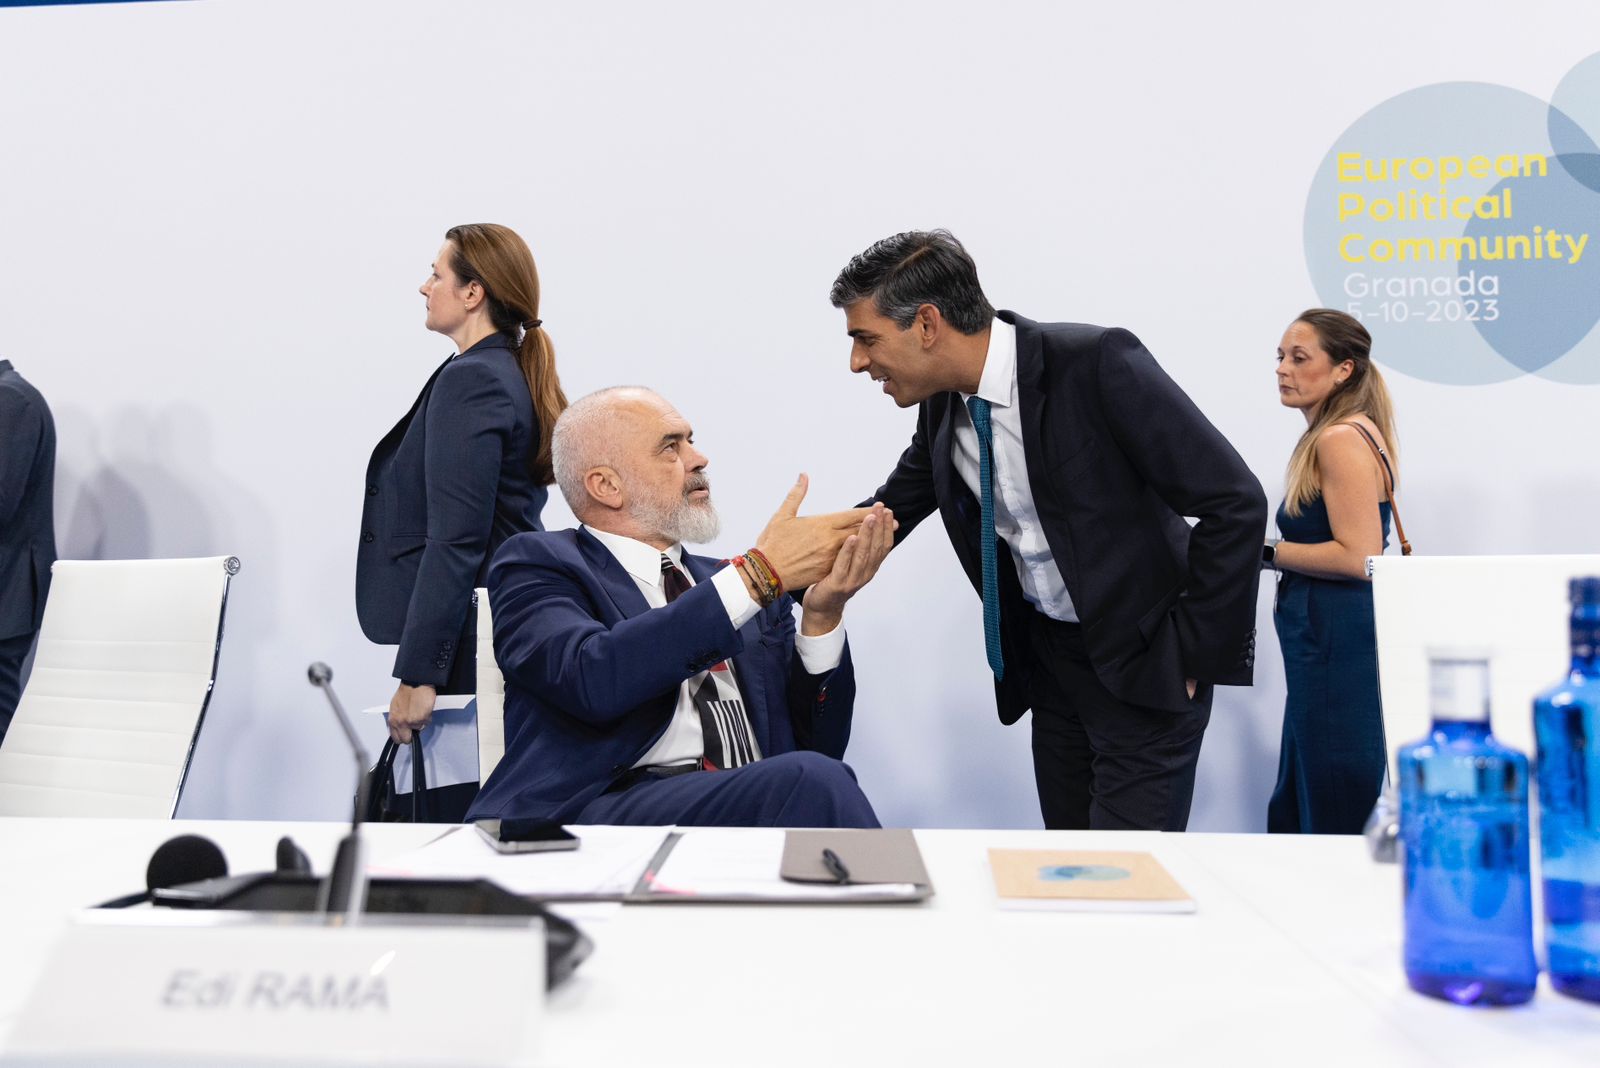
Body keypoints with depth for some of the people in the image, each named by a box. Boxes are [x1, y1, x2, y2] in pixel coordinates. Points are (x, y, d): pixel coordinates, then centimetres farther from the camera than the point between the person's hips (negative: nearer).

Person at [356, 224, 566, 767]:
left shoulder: (469, 380, -14)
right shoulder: (519, 378, 14)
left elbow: (455, 539, -21)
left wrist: (417, 675, -21)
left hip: (468, 642, -10)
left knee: (450, 795, -3)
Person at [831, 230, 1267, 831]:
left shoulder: (1096, 364, -23)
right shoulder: (941, 406, -2)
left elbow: (1235, 503, -22)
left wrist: (1197, 652, -17)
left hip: (1141, 664, -6)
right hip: (1049, 660, 7)